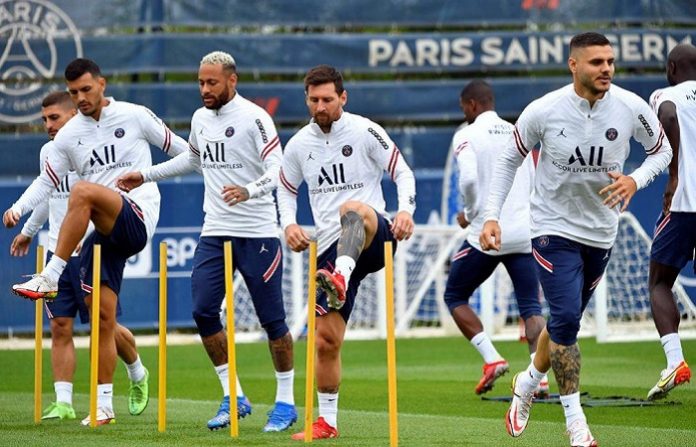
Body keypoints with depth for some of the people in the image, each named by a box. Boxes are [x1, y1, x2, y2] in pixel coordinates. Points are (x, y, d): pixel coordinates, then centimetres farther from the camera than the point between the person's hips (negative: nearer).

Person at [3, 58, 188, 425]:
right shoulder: (68, 135, 11)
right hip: (103, 233, 5)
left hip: (137, 219, -5)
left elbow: (179, 149, 12)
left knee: (82, 191, -32)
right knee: (102, 315, 1)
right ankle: (104, 405, 8)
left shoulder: (135, 116, 1)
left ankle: (49, 278, -29)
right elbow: (46, 181, 12)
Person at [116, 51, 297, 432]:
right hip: (214, 232, 7)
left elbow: (277, 171, -18)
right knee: (203, 312, -3)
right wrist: (145, 175, 30)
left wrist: (249, 191, -37)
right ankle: (234, 398, 8)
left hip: (257, 233, -7)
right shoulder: (200, 118, 11)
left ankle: (285, 402, 11)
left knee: (272, 318, -2)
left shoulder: (254, 118, -11)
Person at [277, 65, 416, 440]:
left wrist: (406, 210, -18)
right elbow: (286, 188, 25)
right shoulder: (299, 144, 10)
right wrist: (288, 224, 6)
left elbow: (402, 172, 0)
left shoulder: (365, 132, -3)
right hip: (332, 247, 5)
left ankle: (340, 281, -65)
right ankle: (326, 422, 13)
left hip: (374, 236, -4)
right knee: (325, 339, 0)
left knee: (353, 210, -41)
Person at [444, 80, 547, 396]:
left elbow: (468, 178, -18)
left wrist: (470, 213, -2)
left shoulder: (467, 135, -3)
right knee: (531, 307, 6)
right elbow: (536, 185, 14)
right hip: (525, 233, 5)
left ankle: (492, 359, 0)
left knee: (455, 297, 14)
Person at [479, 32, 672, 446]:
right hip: (554, 227, -3)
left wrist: (636, 180, -15)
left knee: (565, 321, 15)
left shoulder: (632, 108, -12)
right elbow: (509, 161, -1)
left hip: (601, 231, 3)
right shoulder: (543, 112, -16)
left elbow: (662, 149, 5)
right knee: (566, 319, -16)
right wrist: (492, 217, -7)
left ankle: (528, 385, 42)